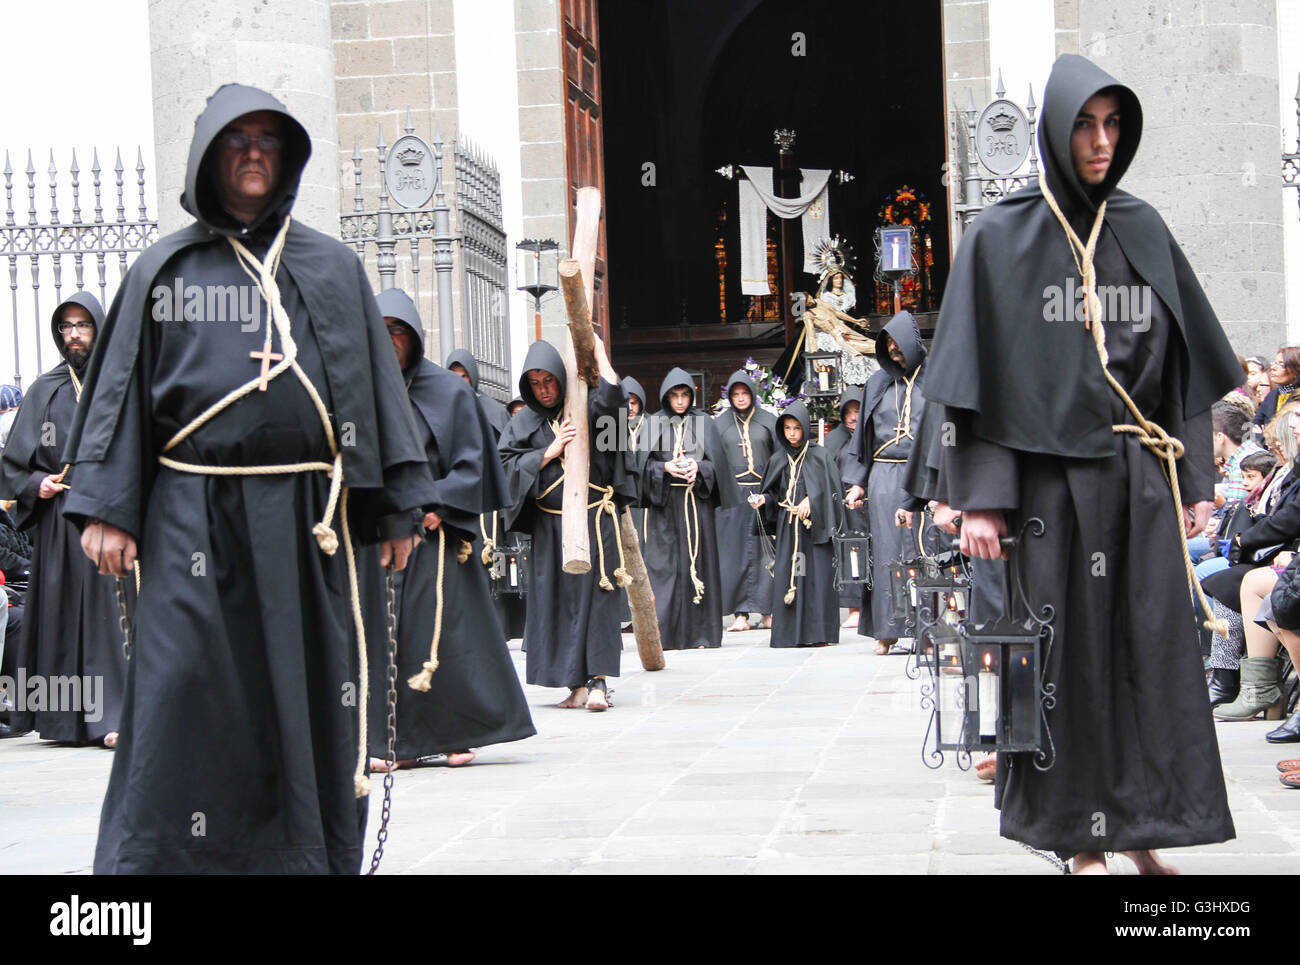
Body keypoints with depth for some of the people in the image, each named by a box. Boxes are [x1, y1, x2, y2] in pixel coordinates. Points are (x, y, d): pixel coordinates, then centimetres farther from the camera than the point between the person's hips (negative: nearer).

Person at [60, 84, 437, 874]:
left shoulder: (333, 267, 13)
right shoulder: (165, 270, 10)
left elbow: (378, 385, 11)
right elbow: (121, 390, 6)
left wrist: (396, 505, 4)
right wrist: (107, 508, -4)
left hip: (307, 514, 1)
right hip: (195, 515, -1)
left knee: (311, 699, 2)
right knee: (187, 693, -5)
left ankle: (314, 854, 10)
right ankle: (166, 859, 0)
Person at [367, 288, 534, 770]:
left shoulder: (448, 391, 5)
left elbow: (470, 460, 2)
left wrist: (440, 508, -9)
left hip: (433, 528, -2)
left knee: (442, 627, -3)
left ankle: (451, 734, 6)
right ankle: (396, 741, 1)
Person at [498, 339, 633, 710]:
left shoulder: (585, 409, 4)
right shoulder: (523, 423, 11)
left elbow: (612, 396, -17)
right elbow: (508, 466, 1)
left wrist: (599, 354, -11)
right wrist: (551, 450, -8)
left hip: (594, 520, -3)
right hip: (550, 525, 3)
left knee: (595, 594, -8)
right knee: (558, 599, 1)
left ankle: (598, 680, -10)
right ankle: (577, 684, 6)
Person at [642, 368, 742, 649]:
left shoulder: (704, 423, 9)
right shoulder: (655, 425, 8)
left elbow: (716, 462, 6)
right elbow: (645, 464, 4)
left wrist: (698, 467, -13)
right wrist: (666, 468, -13)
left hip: (697, 501, 0)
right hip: (664, 502, 0)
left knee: (698, 560, -2)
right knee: (664, 563, -6)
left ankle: (701, 633, 2)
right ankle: (663, 634, -8)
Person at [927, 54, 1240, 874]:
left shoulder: (1143, 230, 10)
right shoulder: (1001, 239, -1)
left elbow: (1185, 361, 12)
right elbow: (978, 376, -4)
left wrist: (1196, 480, 7)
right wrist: (981, 498, -11)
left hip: (1141, 474, 4)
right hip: (1051, 474, -3)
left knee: (1154, 645, 1)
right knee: (1069, 650, -1)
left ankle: (1143, 827, 9)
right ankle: (1083, 837, 7)